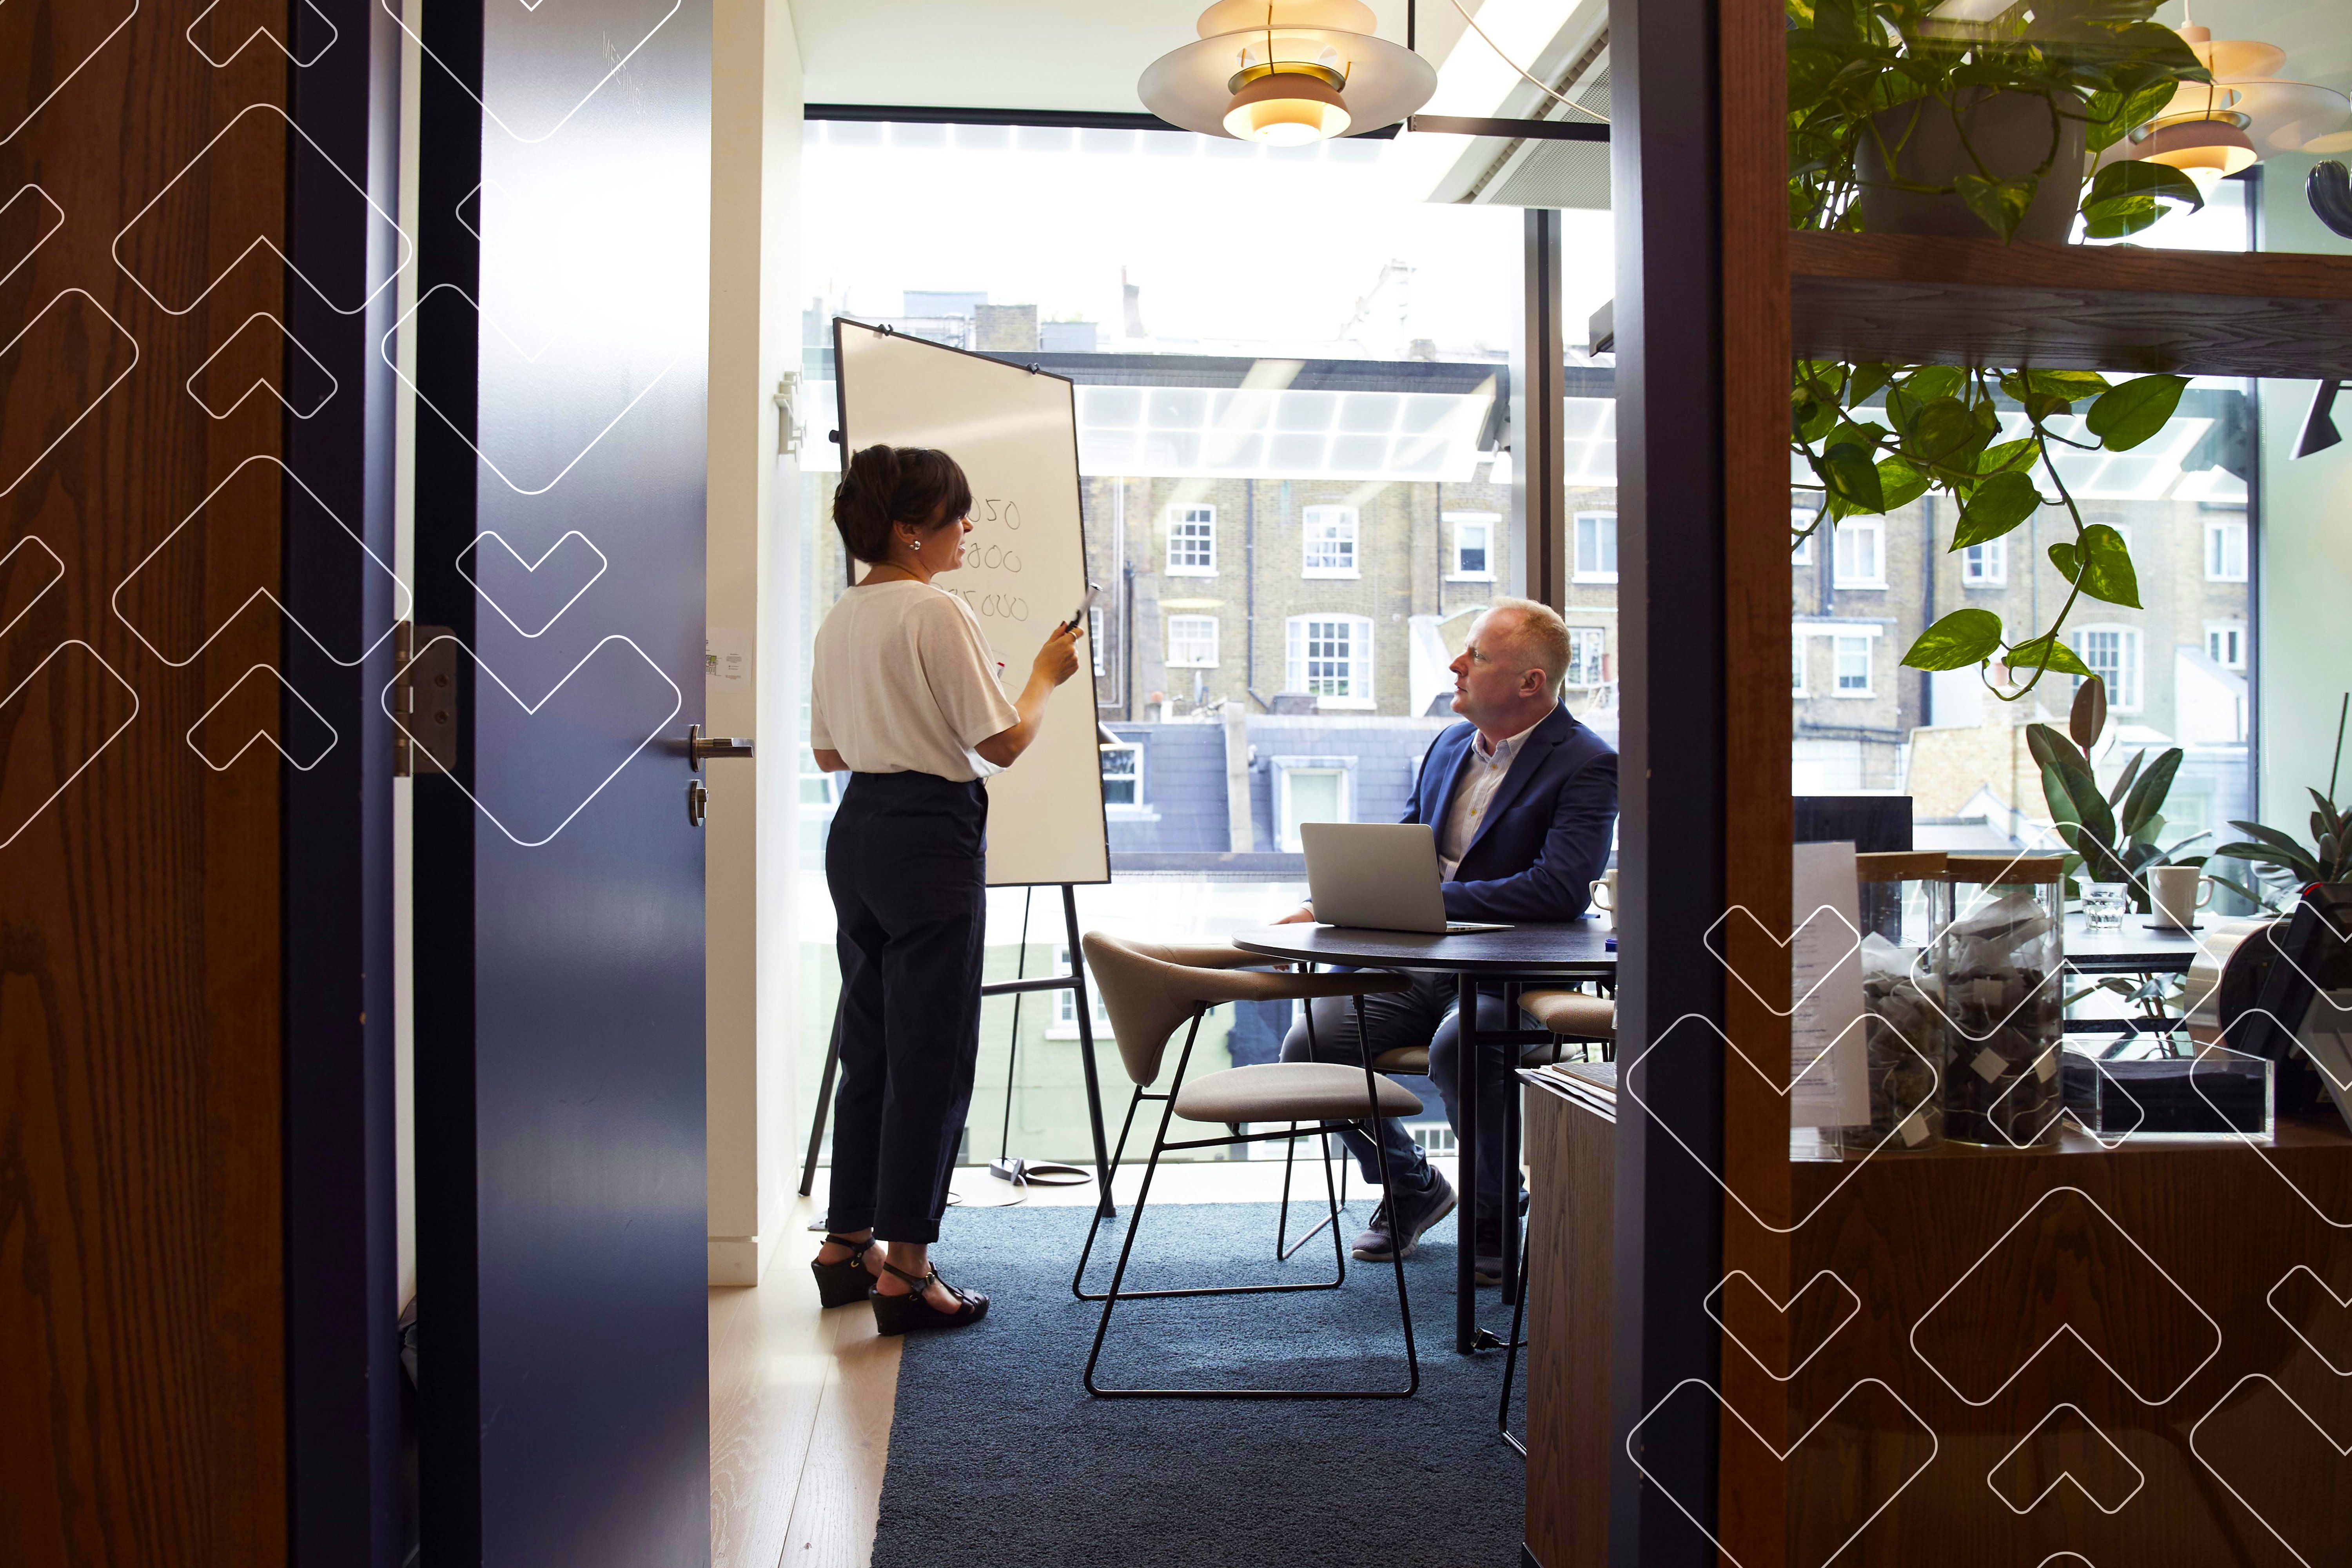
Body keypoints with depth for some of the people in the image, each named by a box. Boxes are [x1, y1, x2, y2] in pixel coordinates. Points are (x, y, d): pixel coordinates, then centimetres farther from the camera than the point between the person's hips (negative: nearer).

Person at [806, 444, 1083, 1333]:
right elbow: (1003, 743, -14)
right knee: (932, 1056, -1)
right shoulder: (939, 615, -14)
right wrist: (1047, 675, 2)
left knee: (869, 1044, 17)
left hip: (857, 830, 9)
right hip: (932, 836, -8)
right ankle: (905, 1272, 5)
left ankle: (847, 1245, 27)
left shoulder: (840, 620, 11)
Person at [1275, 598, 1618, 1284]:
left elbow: (1561, 889, -24)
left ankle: (1497, 1211, -5)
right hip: (1421, 967, 7)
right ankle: (1411, 1186, 15)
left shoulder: (1587, 765, -9)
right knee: (1309, 1043, -13)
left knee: (1457, 1046, -37)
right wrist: (1321, 908, 2)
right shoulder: (1448, 746, 14)